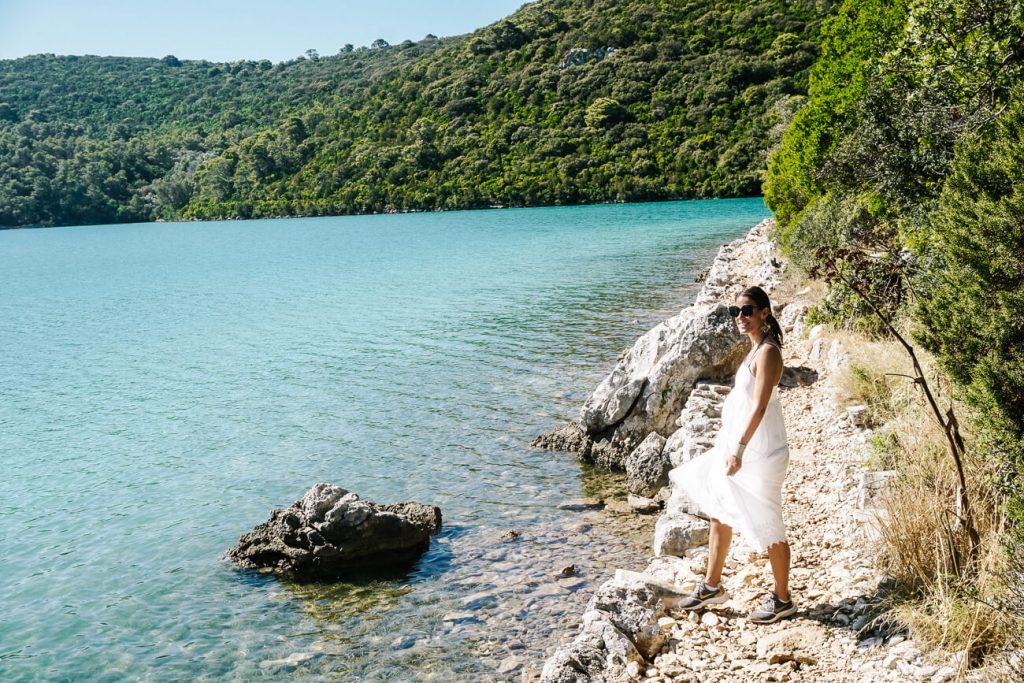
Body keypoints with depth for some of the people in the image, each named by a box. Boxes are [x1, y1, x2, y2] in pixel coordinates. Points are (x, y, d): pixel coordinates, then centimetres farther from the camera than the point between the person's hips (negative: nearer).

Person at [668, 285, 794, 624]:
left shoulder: (767, 352, -18)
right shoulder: (755, 348, 11)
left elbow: (759, 406, -23)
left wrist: (738, 451, -24)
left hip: (758, 452, -10)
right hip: (737, 444, 10)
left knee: (767, 527, 2)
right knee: (719, 515, 18)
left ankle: (782, 599, 18)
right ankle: (712, 586, 32)